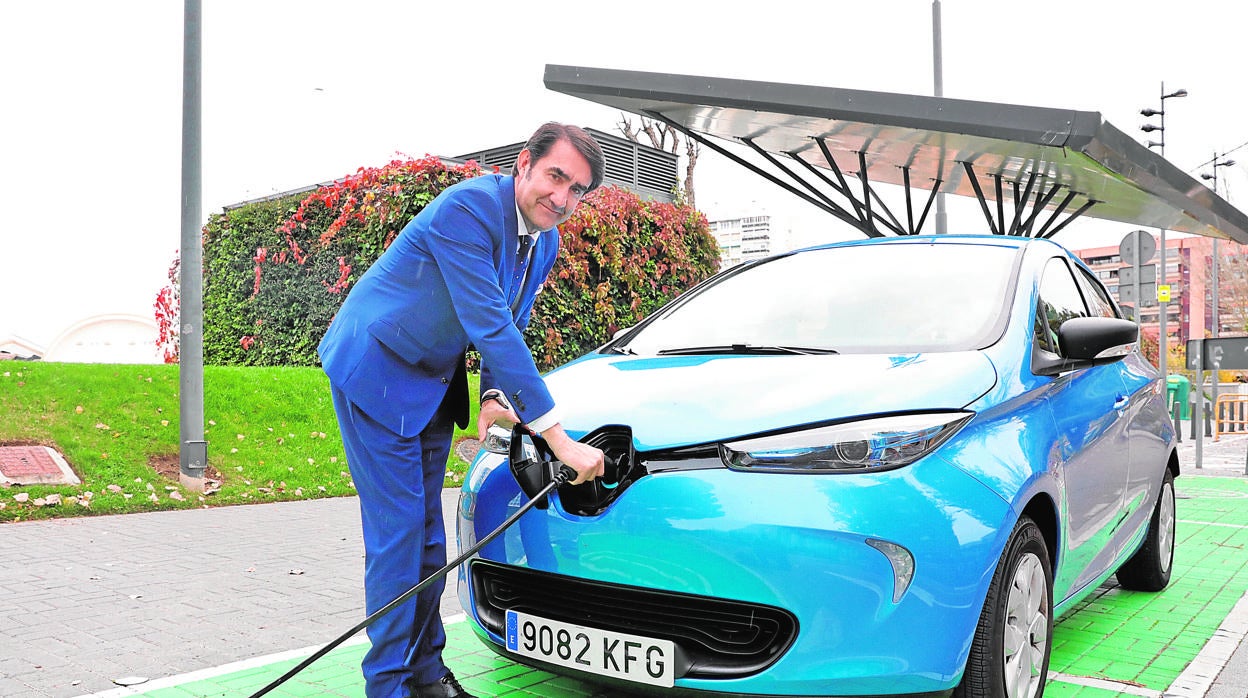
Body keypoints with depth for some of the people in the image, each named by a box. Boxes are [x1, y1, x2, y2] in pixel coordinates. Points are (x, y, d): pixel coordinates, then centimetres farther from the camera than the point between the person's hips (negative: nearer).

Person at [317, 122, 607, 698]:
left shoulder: (545, 240, 1)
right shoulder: (468, 208, -27)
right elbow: (491, 328, -34)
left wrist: (495, 396, -9)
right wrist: (559, 438, -34)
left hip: (435, 381, 8)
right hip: (376, 370, -8)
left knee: (427, 529, 12)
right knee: (397, 530, -7)